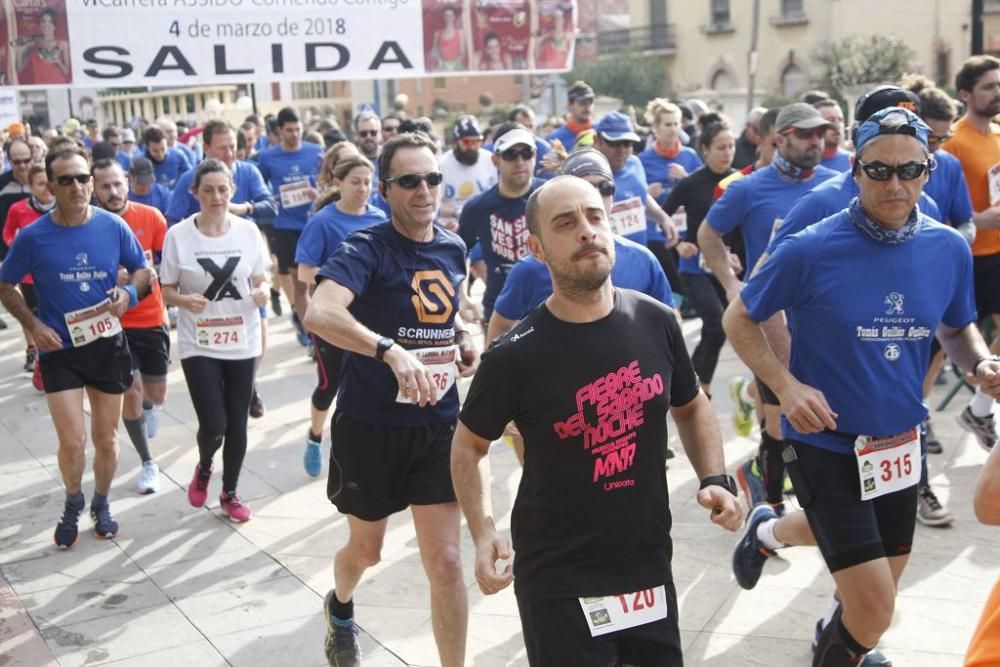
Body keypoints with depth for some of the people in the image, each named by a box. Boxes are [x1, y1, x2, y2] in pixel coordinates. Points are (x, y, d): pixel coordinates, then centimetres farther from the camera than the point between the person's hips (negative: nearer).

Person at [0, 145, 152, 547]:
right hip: (59, 350, -2)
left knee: (105, 438, 13)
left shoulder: (114, 227, -7)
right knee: (73, 442, -5)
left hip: (108, 345, 2)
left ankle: (101, 504, 37)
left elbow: (142, 271, 7)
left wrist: (129, 293, -15)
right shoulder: (33, 236, -10)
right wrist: (33, 325, -11)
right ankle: (73, 505, 25)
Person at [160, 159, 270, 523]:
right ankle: (203, 468, 28)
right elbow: (166, 290, -1)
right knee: (213, 424, -8)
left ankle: (230, 493, 31)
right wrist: (185, 300, -22)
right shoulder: (178, 235, -8)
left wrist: (261, 295, -16)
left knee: (237, 423, 9)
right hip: (199, 344, -2)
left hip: (242, 343, 2)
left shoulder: (248, 230, -3)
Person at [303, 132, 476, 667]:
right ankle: (340, 607, 54)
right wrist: (391, 351, -48)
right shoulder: (366, 249, -17)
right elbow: (319, 313, -35)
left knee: (445, 562, -3)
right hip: (370, 426, -3)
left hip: (437, 424, 3)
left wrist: (463, 341, 2)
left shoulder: (453, 248, 2)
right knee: (366, 550, 19)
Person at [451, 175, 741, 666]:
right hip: (558, 575, -4)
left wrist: (715, 479, -1)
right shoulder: (516, 356, -16)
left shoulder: (656, 323, -5)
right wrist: (483, 530, -12)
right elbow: (469, 444, 0)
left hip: (649, 561, 4)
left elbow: (691, 405, 13)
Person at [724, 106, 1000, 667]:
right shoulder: (811, 250, -18)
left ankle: (768, 531, 53)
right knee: (875, 611, -7)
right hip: (826, 442, -5)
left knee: (880, 577, 26)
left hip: (901, 441, 5)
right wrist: (786, 386, -20)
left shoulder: (950, 249, -5)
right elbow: (739, 319, -7)